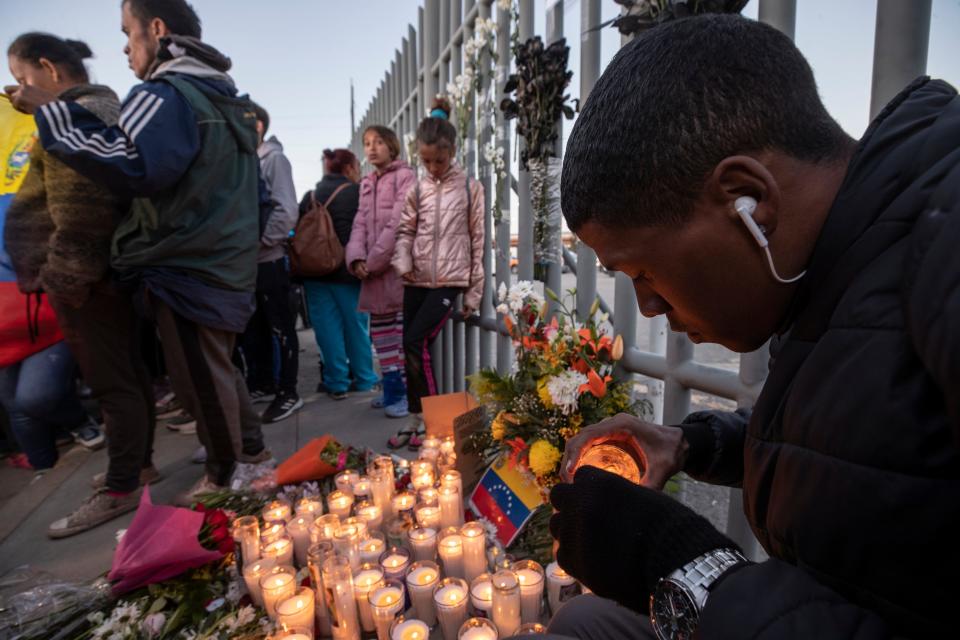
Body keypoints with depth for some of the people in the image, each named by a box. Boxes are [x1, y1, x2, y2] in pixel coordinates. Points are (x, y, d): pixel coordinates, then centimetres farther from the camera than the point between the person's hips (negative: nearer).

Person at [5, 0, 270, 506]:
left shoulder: (166, 95, -13)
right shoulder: (223, 98, 17)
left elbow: (131, 166, -28)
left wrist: (52, 114, -17)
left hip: (188, 266, -10)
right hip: (225, 260, 10)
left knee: (198, 376, 2)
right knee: (216, 365, 22)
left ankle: (223, 478, 18)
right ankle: (250, 448, 35)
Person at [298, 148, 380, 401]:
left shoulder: (310, 196, 10)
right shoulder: (357, 193, -5)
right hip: (347, 271, -4)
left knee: (327, 328, 6)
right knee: (356, 326, 8)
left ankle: (336, 382, 10)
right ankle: (364, 379, 20)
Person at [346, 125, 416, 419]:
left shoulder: (404, 176, -2)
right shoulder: (366, 183, 21)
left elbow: (397, 224, -12)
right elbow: (360, 224, 12)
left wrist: (374, 261, -13)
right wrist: (357, 259, -5)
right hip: (373, 270, 8)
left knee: (404, 330, -7)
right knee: (380, 329, 10)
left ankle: (406, 391, -2)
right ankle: (392, 388, 20)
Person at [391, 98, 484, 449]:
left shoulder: (469, 187, 0)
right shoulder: (417, 189, 8)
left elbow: (477, 240, 0)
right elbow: (405, 231, 11)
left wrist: (474, 290, -1)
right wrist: (403, 262, -12)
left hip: (450, 280, -4)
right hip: (417, 280, 4)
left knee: (416, 342, -14)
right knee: (412, 346, 7)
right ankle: (416, 418, 22)